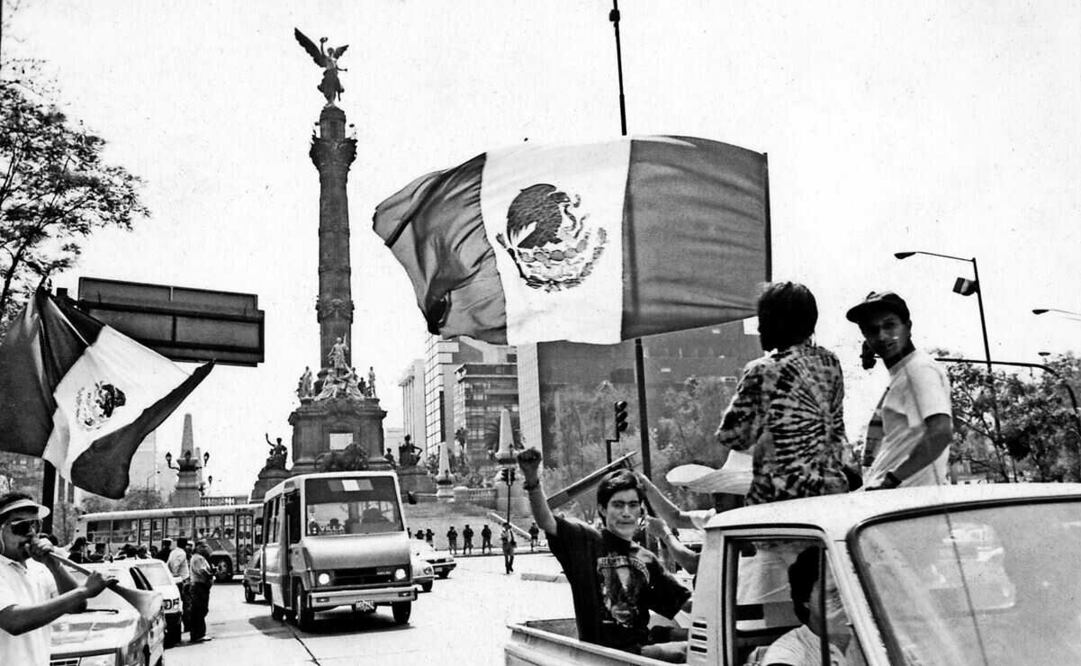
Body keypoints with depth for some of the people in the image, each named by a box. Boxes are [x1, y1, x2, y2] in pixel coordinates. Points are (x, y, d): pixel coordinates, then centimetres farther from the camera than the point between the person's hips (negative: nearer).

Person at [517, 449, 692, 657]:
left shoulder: (647, 560, 12)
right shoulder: (584, 540, -2)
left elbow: (686, 602, 18)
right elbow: (545, 521, -19)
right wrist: (533, 482, -35)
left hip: (640, 649, 5)